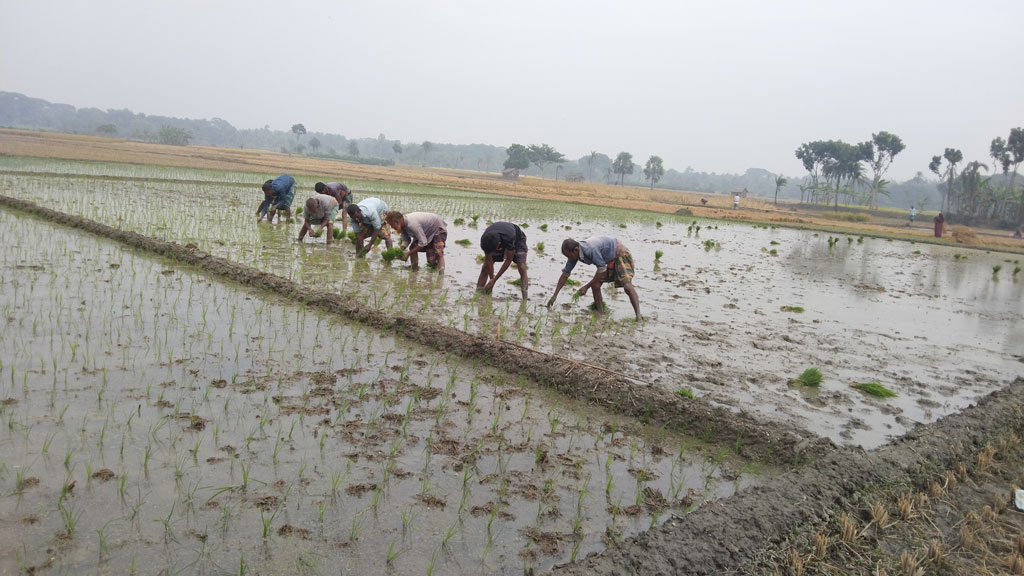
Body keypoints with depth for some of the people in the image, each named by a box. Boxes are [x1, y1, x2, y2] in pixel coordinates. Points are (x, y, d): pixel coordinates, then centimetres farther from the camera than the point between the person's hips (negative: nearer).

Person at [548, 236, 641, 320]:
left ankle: (638, 316, -28)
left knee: (626, 284, -22)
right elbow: (565, 274, -2)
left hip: (621, 254, -8)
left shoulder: (591, 249, -37)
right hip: (609, 260, 9)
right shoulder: (574, 253, -10)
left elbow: (602, 269, -28)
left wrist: (586, 287, -23)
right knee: (595, 285, -2)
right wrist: (554, 295, -1)